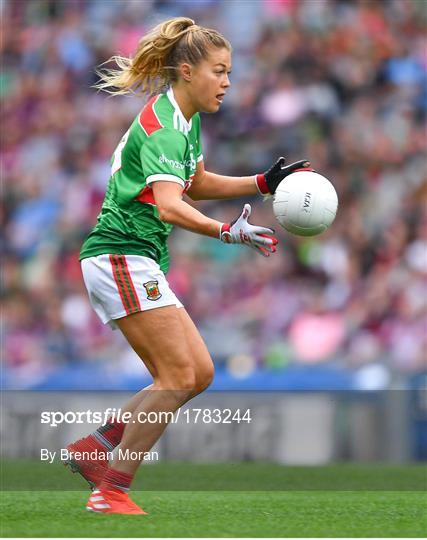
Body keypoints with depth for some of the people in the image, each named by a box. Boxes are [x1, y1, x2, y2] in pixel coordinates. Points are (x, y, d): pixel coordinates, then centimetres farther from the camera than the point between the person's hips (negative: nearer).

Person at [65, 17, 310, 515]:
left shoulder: (186, 119, 13)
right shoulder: (163, 128, -18)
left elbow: (196, 183, 30)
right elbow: (169, 206, -33)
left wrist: (263, 183, 19)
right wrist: (227, 232, -47)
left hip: (139, 263, 10)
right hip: (121, 255, -10)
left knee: (198, 374, 5)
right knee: (178, 376, -15)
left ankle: (94, 448, 9)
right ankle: (112, 492, -12)